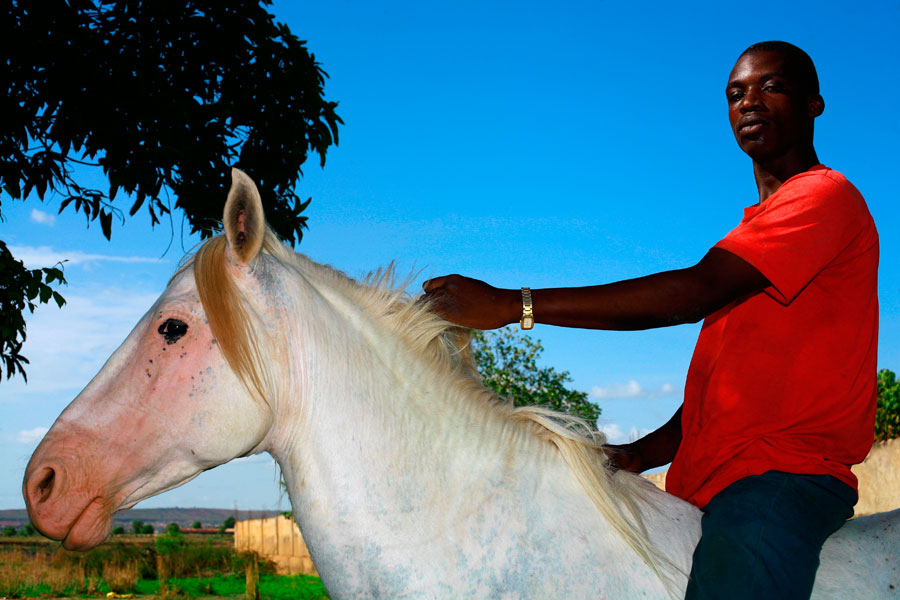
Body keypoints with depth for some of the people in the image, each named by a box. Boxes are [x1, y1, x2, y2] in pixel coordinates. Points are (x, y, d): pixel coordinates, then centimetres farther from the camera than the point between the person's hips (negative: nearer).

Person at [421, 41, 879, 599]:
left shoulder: (827, 196, -3)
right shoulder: (750, 232, 27)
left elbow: (698, 290, -17)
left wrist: (512, 304, -20)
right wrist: (640, 455, 6)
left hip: (784, 474, -9)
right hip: (705, 487, 9)